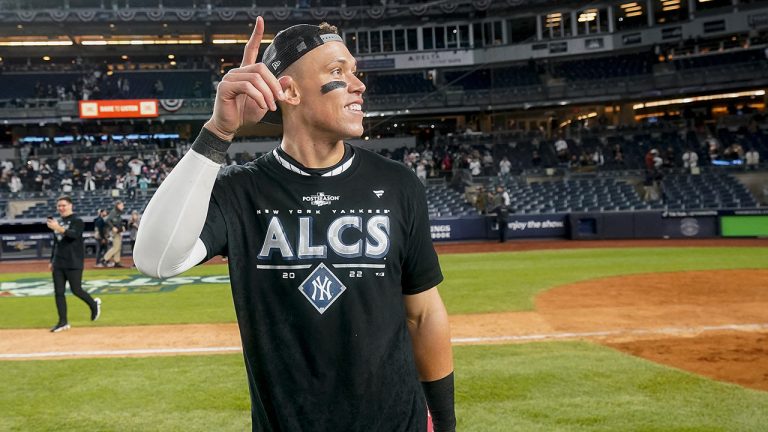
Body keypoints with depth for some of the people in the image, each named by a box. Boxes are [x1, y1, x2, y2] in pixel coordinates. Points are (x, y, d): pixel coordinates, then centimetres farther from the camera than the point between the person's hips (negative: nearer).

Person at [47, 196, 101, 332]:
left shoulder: (77, 221, -6)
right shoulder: (57, 222, 16)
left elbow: (74, 234, -27)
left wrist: (59, 228, -42)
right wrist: (52, 260, 20)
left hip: (73, 263, -7)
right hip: (58, 264, 7)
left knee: (76, 290, -5)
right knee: (58, 292, 2)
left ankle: (94, 304, 23)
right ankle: (63, 322, 7)